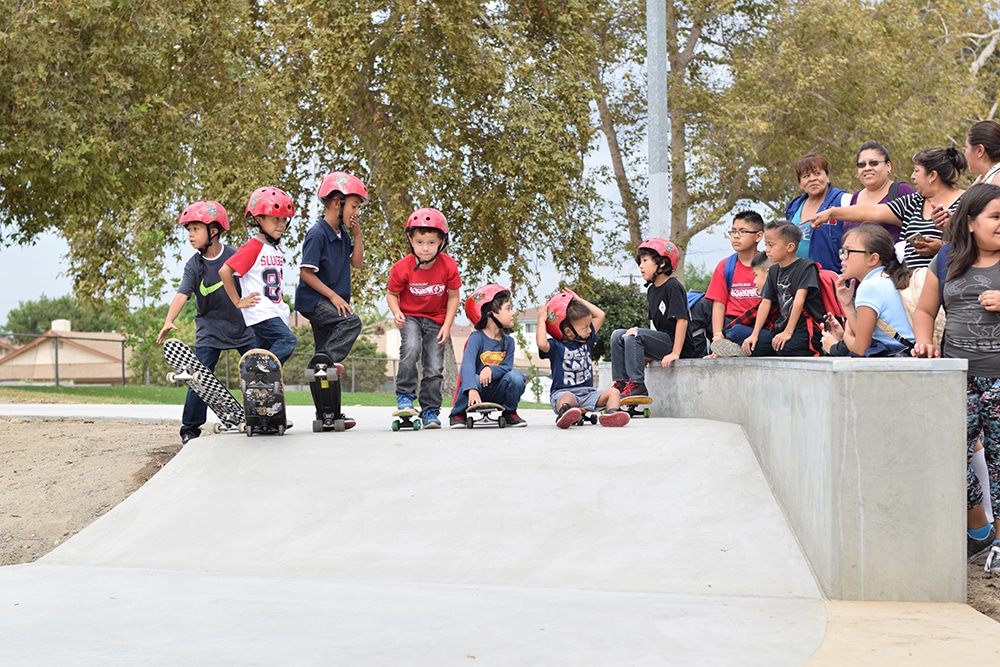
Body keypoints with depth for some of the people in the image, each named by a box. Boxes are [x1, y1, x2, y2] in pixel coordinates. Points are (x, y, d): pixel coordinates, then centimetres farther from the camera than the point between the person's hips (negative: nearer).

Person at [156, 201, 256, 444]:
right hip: (209, 330, -1)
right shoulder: (194, 266, -10)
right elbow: (182, 295, -21)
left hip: (242, 326, 1)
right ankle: (189, 430, 1)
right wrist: (169, 321, -37)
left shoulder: (234, 255, -8)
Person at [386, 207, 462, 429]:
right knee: (411, 348, -29)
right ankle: (405, 395, -11)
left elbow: (453, 297, -5)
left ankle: (430, 411, 16)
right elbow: (392, 294, -4)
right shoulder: (402, 268, -19)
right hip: (410, 317, -1)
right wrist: (396, 313, -23)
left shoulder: (448, 266, -16)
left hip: (436, 320, 1)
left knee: (435, 369, 0)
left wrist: (447, 326, -10)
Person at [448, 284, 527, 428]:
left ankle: (510, 413, 3)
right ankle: (458, 414, -6)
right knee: (474, 379, -36)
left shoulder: (508, 341, 4)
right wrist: (472, 389, -48)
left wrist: (491, 370, -33)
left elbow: (507, 367, -9)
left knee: (516, 376, -23)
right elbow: (467, 365, -30)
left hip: (497, 393, 4)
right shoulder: (477, 338, -14)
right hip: (478, 389, -3)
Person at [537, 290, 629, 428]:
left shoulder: (586, 340, 12)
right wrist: (542, 320, -18)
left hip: (587, 392, 6)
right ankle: (564, 412, -70)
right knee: (567, 398, -39)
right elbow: (542, 343, -30)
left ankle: (611, 413, -40)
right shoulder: (556, 346, -6)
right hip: (563, 392, -6)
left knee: (613, 392, -13)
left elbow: (600, 315, 16)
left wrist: (579, 300, 11)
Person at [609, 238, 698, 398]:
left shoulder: (673, 287, -12)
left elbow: (682, 319, -19)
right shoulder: (651, 290, 14)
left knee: (633, 335, -26)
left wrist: (675, 353, -25)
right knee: (617, 335, 2)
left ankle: (637, 386, -24)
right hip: (663, 341, 9)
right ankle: (621, 383, 0)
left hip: (677, 344, -9)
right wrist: (646, 354, 11)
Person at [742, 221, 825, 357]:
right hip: (783, 326, 7)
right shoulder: (774, 271, 16)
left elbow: (799, 300, -16)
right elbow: (765, 302, 11)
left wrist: (788, 332, -22)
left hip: (809, 328, -7)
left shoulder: (806, 266, -8)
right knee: (753, 347, -14)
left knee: (786, 348, -33)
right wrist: (754, 335, 1)